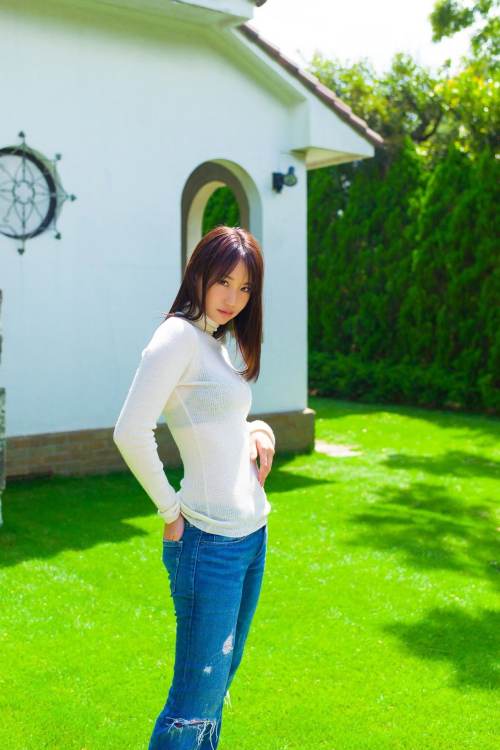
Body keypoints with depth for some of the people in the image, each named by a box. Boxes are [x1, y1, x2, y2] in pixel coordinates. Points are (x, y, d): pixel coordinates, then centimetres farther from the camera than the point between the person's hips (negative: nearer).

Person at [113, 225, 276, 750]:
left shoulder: (216, 342, 14)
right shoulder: (179, 334, -13)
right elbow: (130, 432, -23)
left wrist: (259, 429, 3)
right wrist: (170, 512, -15)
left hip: (252, 532, 9)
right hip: (210, 541, -9)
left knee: (220, 680, 19)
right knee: (197, 698, 0)